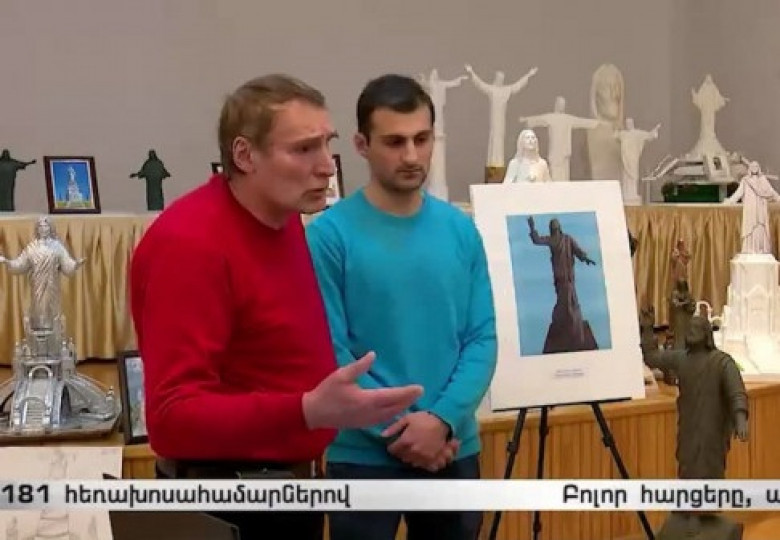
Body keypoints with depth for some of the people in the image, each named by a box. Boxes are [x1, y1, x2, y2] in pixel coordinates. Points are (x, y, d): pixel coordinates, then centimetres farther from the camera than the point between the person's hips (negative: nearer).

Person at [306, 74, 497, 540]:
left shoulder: (461, 230, 3)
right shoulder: (331, 233, -10)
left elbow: (483, 339, 1)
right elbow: (330, 353, -11)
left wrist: (442, 419, -13)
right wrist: (401, 429, -14)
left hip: (455, 451, 4)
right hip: (366, 455, -4)